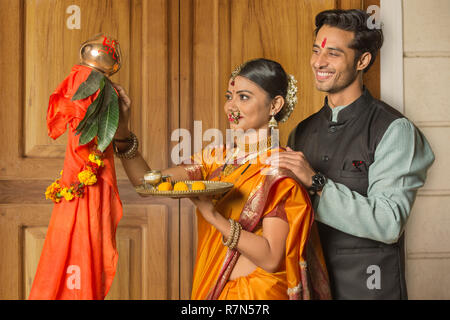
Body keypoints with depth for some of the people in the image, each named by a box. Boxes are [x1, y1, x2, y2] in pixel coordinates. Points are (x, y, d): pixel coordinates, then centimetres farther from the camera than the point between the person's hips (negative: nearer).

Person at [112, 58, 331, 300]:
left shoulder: (280, 170, -15)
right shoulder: (217, 158, 2)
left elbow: (271, 259, -21)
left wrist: (213, 216, -27)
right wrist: (121, 130, -17)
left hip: (258, 292, -6)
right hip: (209, 288, 6)